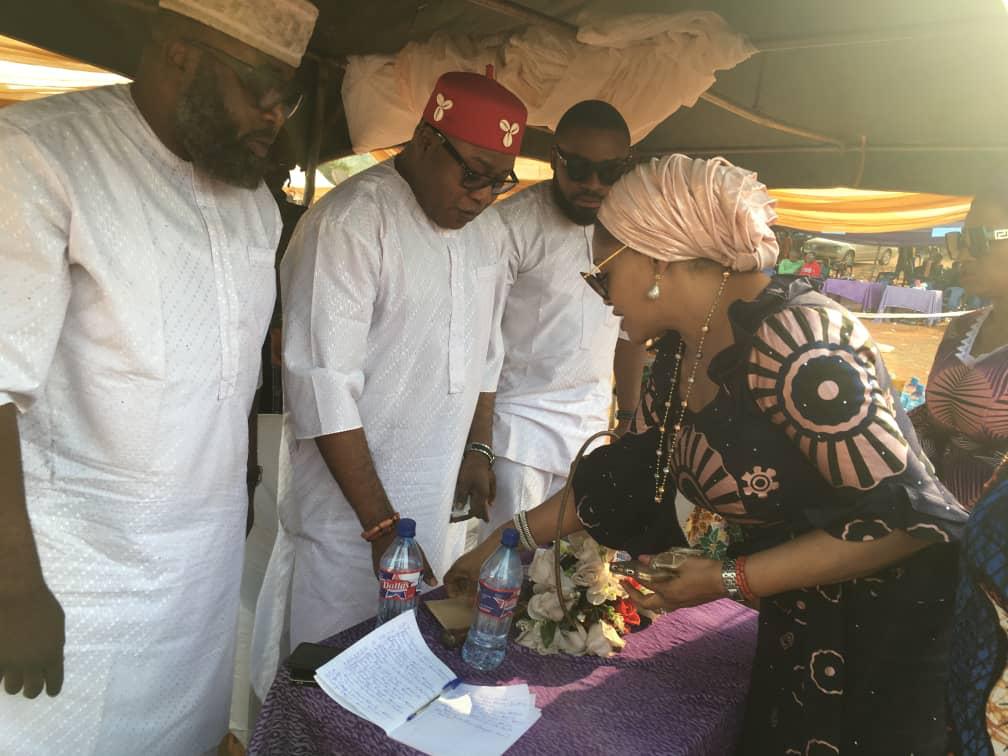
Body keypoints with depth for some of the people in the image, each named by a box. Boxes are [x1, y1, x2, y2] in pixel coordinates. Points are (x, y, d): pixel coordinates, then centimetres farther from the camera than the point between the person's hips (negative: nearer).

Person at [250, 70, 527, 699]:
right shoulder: (350, 222, -17)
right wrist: (381, 523, -20)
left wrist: (479, 448, 11)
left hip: (442, 501, 7)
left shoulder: (488, 230, 8)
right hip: (349, 504, -6)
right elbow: (324, 389, -20)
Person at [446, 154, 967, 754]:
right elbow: (627, 474, 6)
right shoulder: (681, 351, -1)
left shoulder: (793, 344, -29)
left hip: (899, 627, -7)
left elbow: (908, 518, -26)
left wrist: (730, 580, -25)